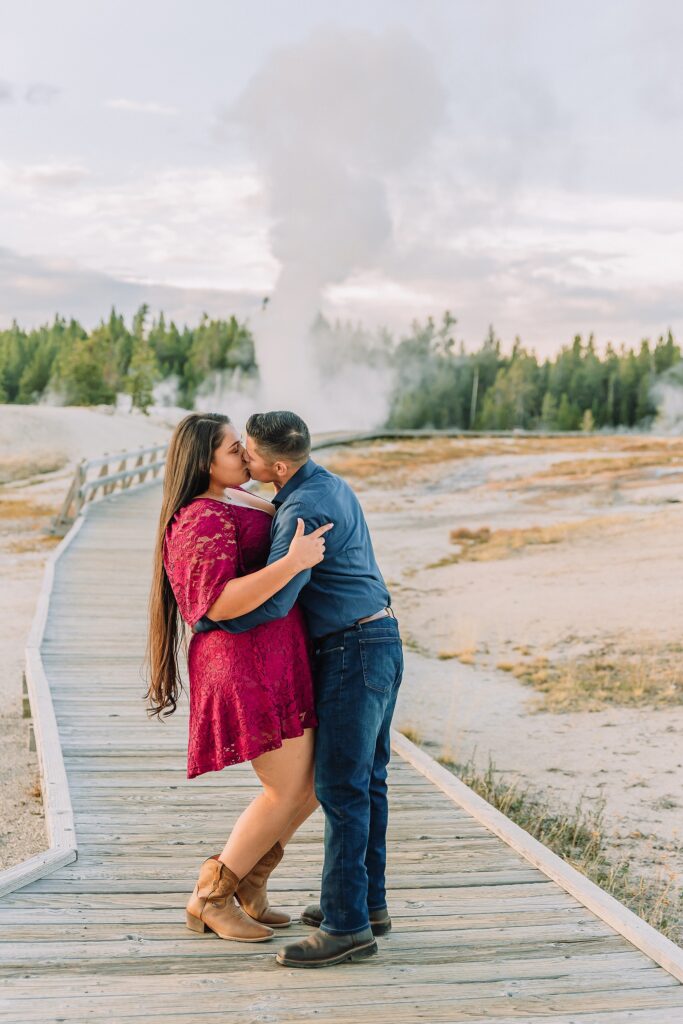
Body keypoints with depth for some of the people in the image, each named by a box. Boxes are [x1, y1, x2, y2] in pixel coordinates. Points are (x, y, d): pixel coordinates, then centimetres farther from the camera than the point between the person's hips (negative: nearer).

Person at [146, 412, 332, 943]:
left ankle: (247, 885, 24)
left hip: (281, 663, 10)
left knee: (317, 777, 13)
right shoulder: (202, 520, -16)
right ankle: (210, 898, 11)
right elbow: (219, 603, -27)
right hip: (247, 666, -10)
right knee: (290, 792, -4)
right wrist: (294, 561, -30)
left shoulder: (239, 499, 15)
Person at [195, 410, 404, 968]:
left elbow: (272, 602, -21)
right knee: (366, 780, 13)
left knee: (342, 788, -8)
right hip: (381, 641, 10)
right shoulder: (332, 485, 13)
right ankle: (368, 902, 21)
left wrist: (205, 621, -7)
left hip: (352, 652, -10)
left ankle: (346, 925, -5)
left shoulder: (305, 510, -19)